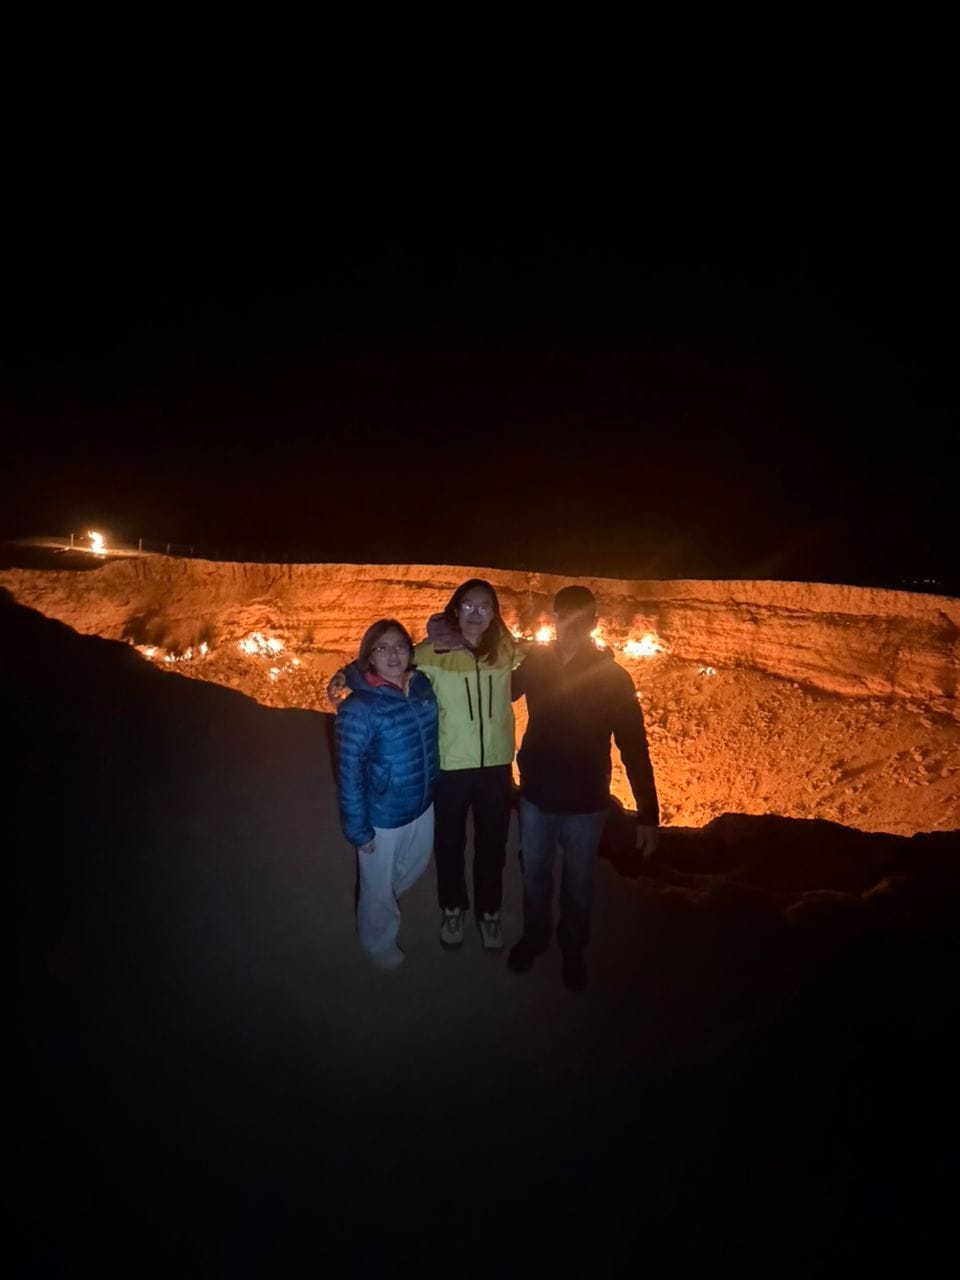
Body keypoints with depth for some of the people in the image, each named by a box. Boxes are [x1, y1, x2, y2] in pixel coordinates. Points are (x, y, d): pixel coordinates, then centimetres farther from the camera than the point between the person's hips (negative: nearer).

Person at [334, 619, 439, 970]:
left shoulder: (423, 686, -10)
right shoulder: (358, 708, -25)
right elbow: (349, 774, -19)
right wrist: (358, 829, -14)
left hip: (423, 805, 6)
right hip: (383, 816, -5)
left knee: (415, 867, 30)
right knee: (379, 886, 20)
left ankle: (383, 900, 61)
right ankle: (379, 943, 50)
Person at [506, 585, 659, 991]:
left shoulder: (613, 677, -14)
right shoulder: (534, 662, -9)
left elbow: (634, 748, -12)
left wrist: (647, 814, -13)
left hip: (585, 803, -1)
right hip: (535, 796, 2)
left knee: (578, 883, 18)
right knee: (534, 874, 21)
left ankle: (573, 950, 45)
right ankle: (533, 938, 47)